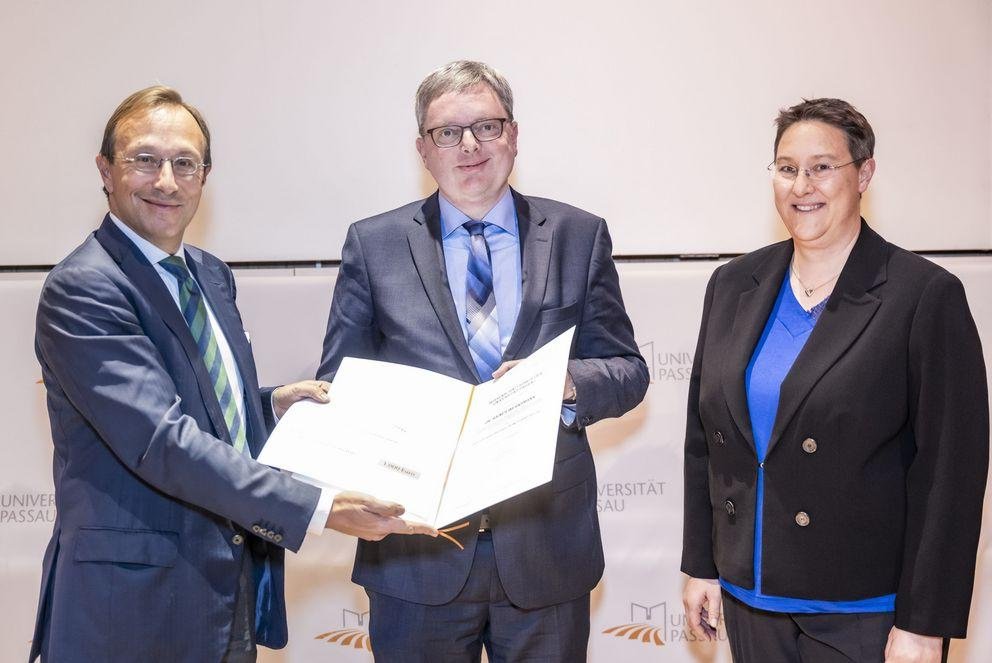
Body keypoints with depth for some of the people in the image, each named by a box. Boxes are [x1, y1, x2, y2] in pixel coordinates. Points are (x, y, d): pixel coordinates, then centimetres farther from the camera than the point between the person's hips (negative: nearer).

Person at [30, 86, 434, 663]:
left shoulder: (211, 275, 10)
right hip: (133, 604, -7)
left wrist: (272, 404, 1)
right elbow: (163, 441, -26)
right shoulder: (81, 290, -16)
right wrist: (320, 508, -30)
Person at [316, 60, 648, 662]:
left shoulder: (580, 237, 4)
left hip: (547, 547, 1)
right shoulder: (374, 245, 3)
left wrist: (568, 382, -18)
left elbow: (627, 371, 4)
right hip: (418, 552, 0)